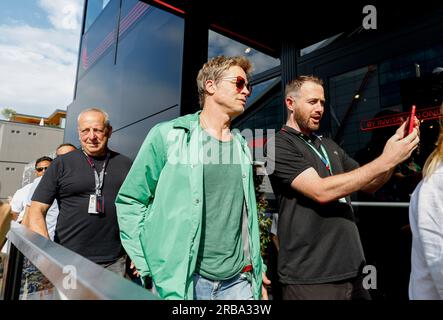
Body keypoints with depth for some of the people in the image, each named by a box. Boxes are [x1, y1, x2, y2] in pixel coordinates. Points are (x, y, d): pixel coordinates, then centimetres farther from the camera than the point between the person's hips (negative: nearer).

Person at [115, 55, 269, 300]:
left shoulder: (241, 147, 8)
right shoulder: (168, 135, -8)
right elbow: (129, 200, -4)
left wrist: (257, 267, 13)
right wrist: (149, 267, -8)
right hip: (181, 279, -4)